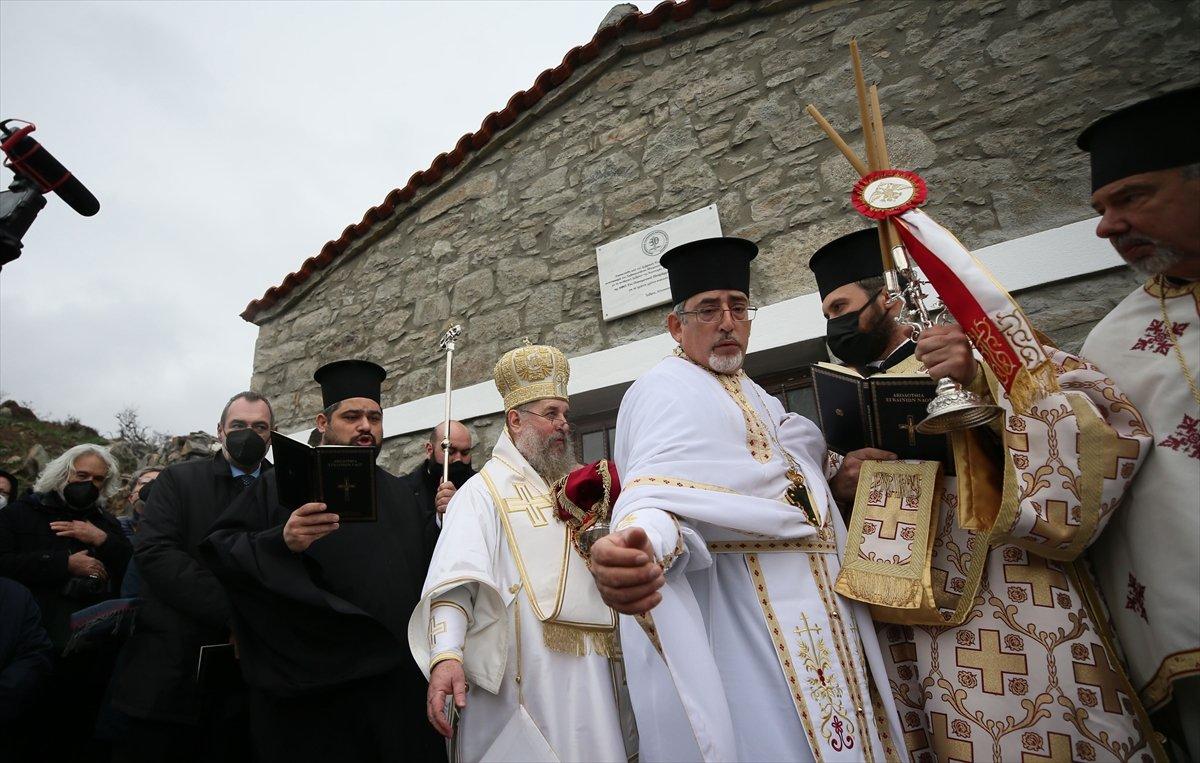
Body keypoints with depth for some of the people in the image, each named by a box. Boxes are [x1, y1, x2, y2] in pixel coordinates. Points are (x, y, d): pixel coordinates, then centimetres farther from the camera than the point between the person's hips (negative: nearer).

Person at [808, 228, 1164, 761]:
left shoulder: (978, 346, 6)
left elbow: (1116, 423, -6)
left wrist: (985, 386, -20)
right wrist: (840, 487, -6)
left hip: (1006, 596, -3)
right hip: (892, 619, 3)